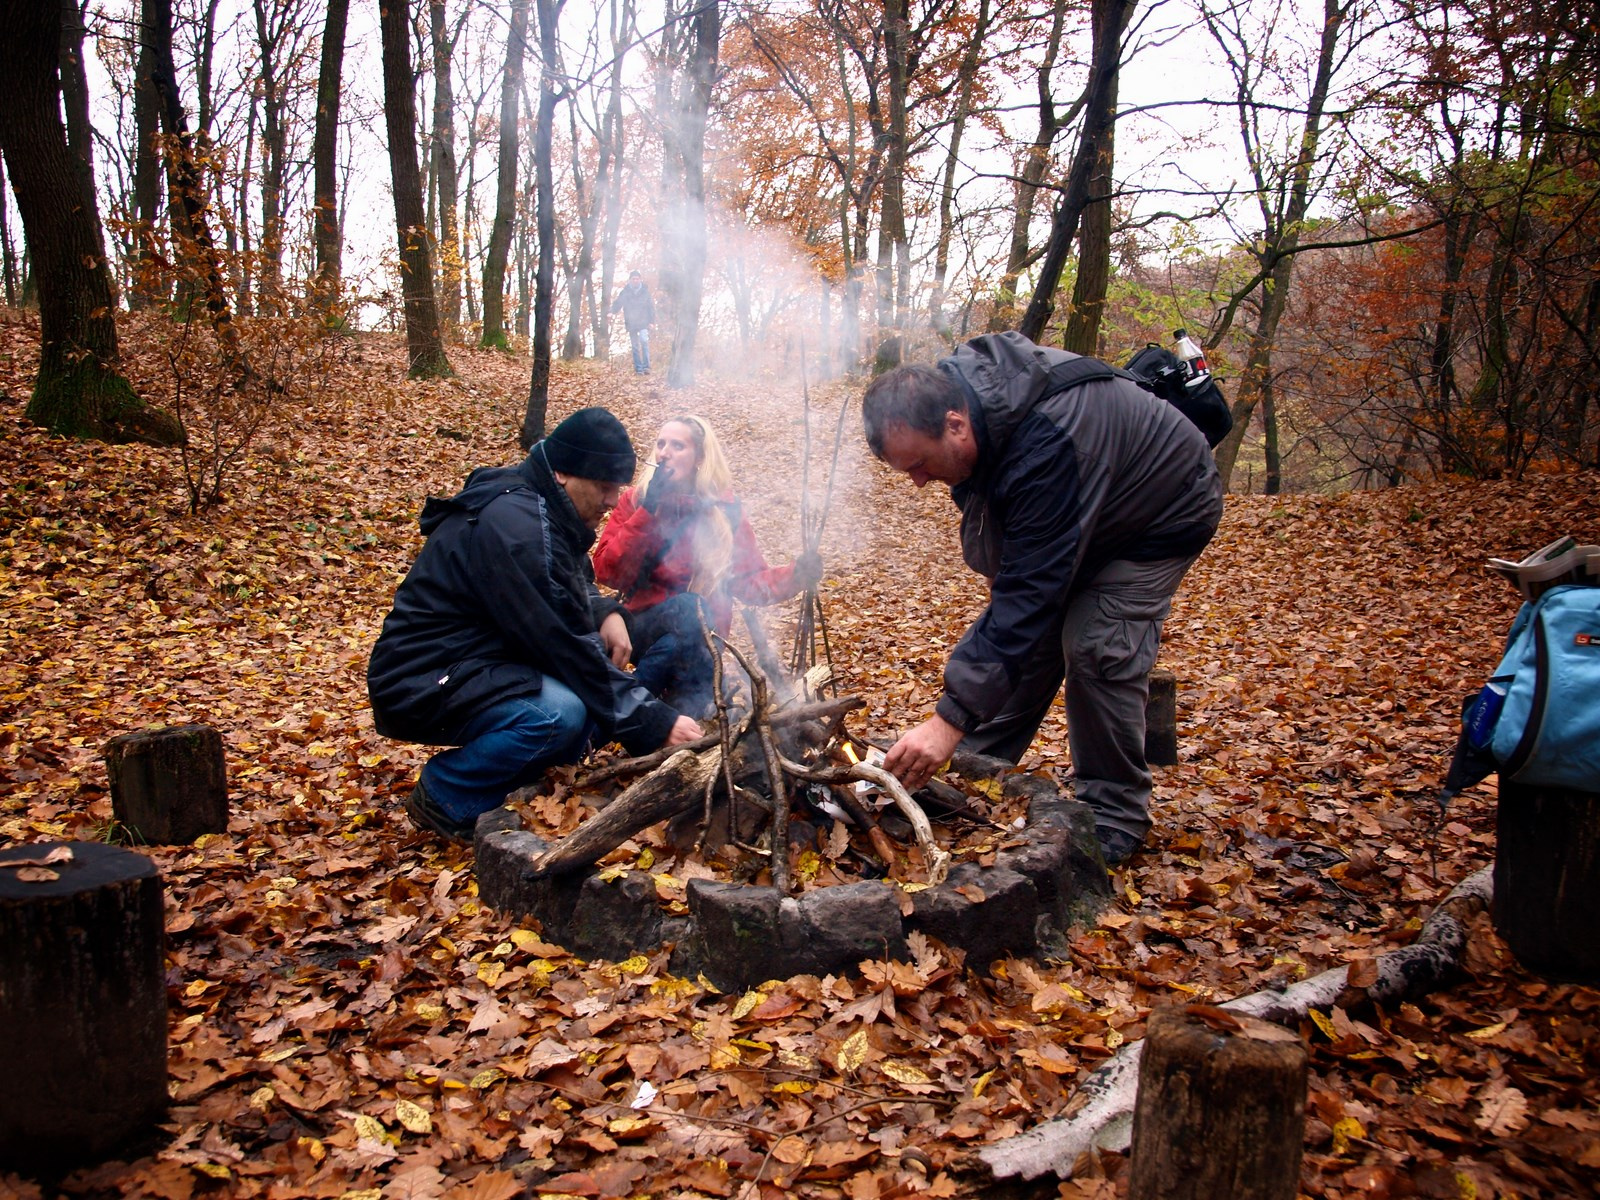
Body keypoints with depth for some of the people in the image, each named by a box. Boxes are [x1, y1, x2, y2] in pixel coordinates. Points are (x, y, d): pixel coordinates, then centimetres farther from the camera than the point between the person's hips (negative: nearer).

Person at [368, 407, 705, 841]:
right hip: (421, 685, -10)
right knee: (560, 712, -31)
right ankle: (443, 796, -8)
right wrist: (655, 723, -23)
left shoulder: (537, 508, 5)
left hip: (477, 659, 10)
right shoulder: (513, 526, -25)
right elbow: (566, 648, -27)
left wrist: (605, 612, -1)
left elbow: (575, 584, 22)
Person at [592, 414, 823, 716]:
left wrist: (794, 576, -17)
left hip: (700, 635, 1)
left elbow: (749, 581, 2)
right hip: (641, 626, -1)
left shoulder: (725, 512, 3)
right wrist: (648, 512, -15)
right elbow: (607, 573, -9)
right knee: (688, 607, -33)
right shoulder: (636, 500, 2)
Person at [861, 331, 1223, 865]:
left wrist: (951, 720, -46)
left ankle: (1115, 816, -4)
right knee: (1024, 631, 1)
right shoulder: (950, 386, -18)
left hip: (1164, 517, -8)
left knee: (1096, 646, -20)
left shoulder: (1048, 449, -44)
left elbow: (1030, 596, -45)